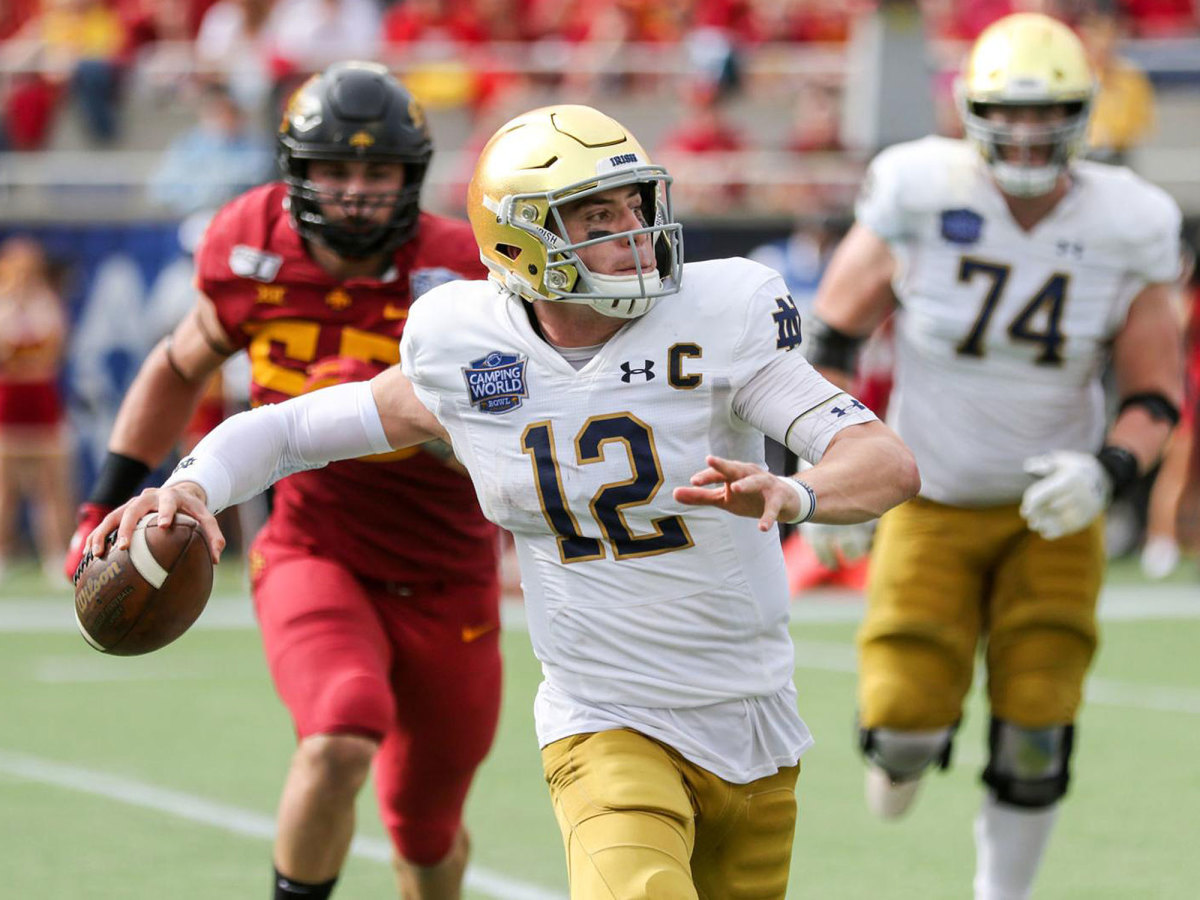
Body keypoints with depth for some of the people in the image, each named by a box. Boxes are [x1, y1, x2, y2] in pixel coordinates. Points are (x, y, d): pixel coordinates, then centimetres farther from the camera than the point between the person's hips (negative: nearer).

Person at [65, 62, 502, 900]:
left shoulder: (459, 275, -17)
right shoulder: (254, 250, -9)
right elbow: (181, 366, 11)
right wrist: (111, 502, 7)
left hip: (445, 586, 0)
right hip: (315, 556, 0)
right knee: (339, 747, -31)